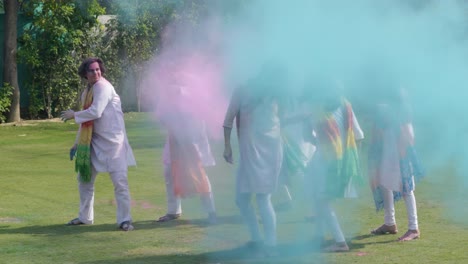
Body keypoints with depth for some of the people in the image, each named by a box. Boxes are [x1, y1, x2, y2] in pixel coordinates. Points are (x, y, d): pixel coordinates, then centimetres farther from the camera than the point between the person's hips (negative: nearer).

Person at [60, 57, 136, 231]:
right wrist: (78, 143, 17)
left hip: (112, 140, -9)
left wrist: (74, 115, -11)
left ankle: (124, 220, -4)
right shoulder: (87, 91, 10)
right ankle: (85, 217, 29)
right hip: (94, 141, 9)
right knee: (84, 178, 15)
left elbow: (95, 112, -25)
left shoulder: (103, 87, -15)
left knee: (119, 180, -9)